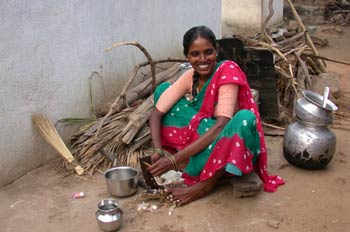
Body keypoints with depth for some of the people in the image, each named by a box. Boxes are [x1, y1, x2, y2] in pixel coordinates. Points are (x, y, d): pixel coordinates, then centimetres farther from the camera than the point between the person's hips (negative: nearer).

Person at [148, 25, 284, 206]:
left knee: (245, 118, -39)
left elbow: (221, 125, -29)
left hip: (231, 144, -5)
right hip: (201, 137, 5)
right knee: (163, 88, -4)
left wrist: (175, 159, -33)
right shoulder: (189, 77, -5)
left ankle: (204, 184, -27)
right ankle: (190, 162, -15)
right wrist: (158, 150, -26)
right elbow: (156, 113, -6)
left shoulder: (228, 71, -20)